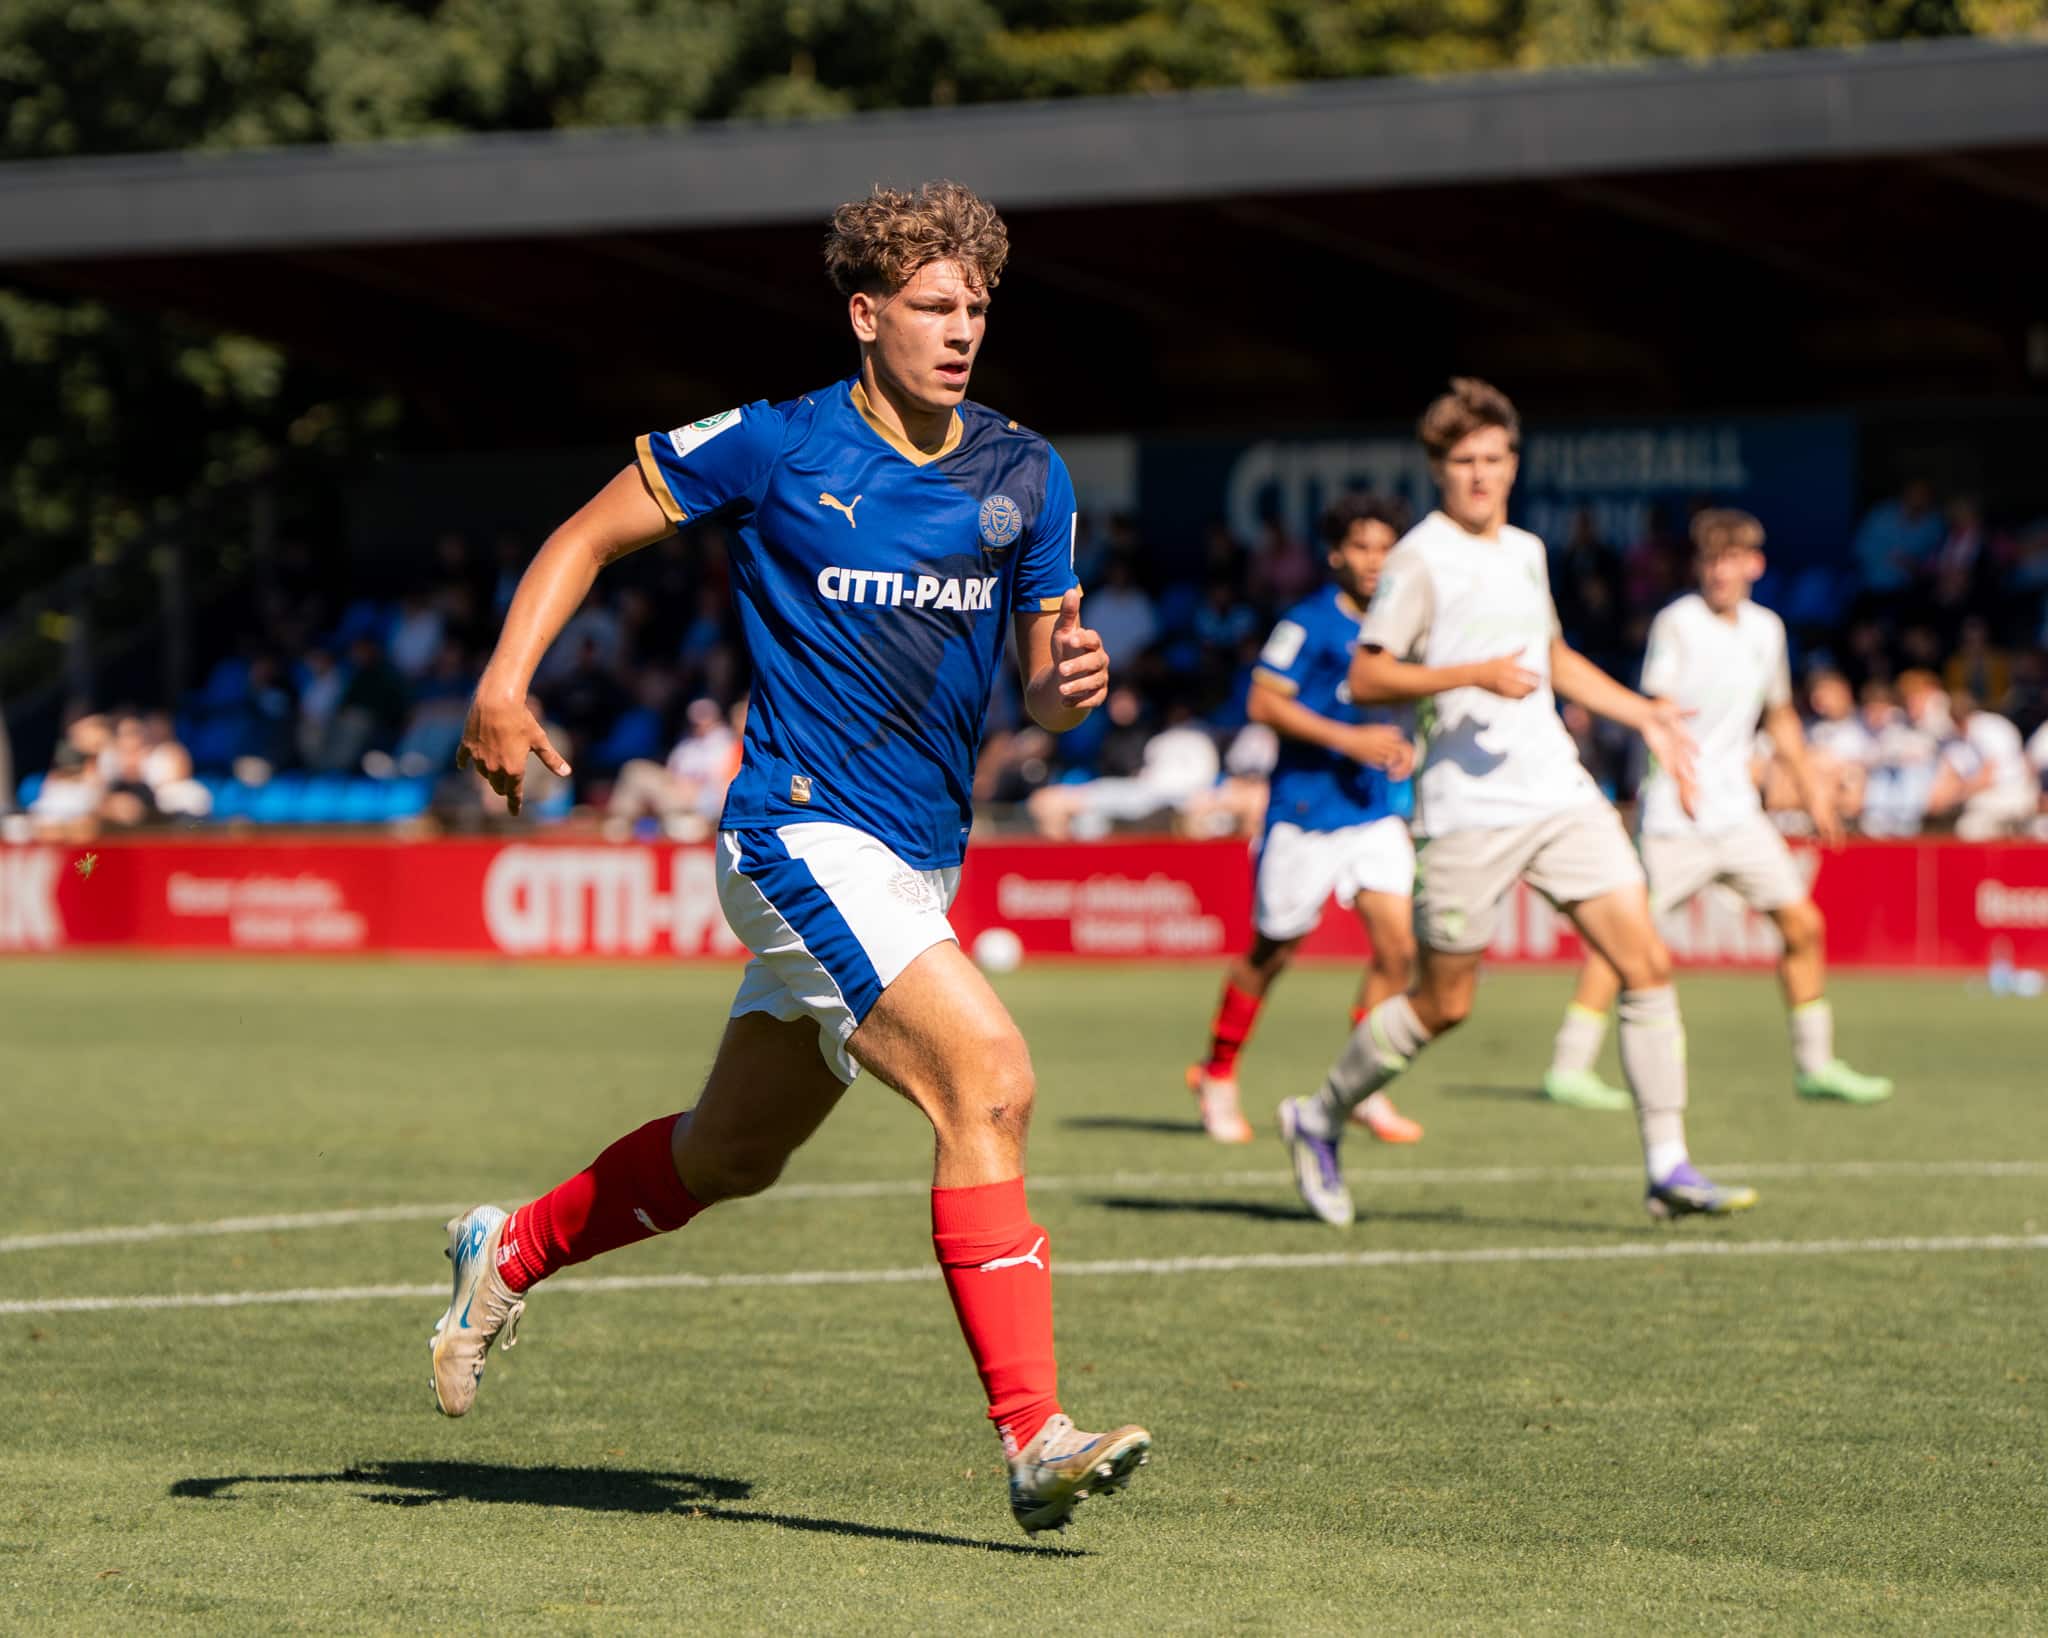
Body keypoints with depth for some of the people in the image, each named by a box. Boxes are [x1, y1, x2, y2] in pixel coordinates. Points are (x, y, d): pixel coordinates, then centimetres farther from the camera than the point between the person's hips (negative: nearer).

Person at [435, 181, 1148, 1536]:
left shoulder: (1025, 476, 6)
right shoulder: (775, 447, -7)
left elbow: (1044, 679, 10)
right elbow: (590, 533, 2)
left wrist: (1072, 682, -14)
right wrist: (505, 683, -11)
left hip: (920, 863, 7)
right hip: (802, 832, -7)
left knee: (733, 1151, 19)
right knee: (991, 1079, -23)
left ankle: (512, 1251, 44)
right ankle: (1034, 1437, -23)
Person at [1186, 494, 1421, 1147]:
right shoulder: (1310, 623, -10)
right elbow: (1264, 702, -16)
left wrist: (1401, 748, 7)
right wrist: (1348, 739, -21)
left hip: (1376, 811, 5)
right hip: (1305, 811, -5)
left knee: (1398, 947, -8)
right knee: (1273, 952, 7)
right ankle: (1218, 1074, 27)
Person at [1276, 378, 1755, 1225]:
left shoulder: (1525, 550, 14)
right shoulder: (1422, 559, -7)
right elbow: (1366, 679, -12)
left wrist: (1643, 714, 25)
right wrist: (1475, 675, -23)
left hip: (1560, 795, 6)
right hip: (1468, 808, -6)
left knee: (1647, 962, -6)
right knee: (1445, 1003, 1)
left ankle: (1668, 1169, -2)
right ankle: (1319, 1118, 24)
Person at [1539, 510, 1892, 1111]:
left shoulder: (1767, 629, 11)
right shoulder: (1677, 623, -8)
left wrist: (1811, 790, 25)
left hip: (1737, 811, 6)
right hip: (1672, 815, -6)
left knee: (1802, 922, 4)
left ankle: (1815, 1065, 15)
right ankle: (1568, 1067, -6)